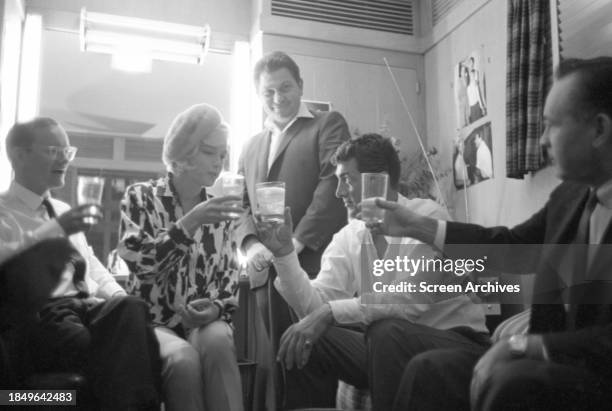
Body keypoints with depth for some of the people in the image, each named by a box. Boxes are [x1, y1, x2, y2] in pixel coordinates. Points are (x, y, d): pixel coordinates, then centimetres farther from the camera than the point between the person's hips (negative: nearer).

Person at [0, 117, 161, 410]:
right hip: (43, 314, -5)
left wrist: (118, 297, 8)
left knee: (131, 309, -31)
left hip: (90, 307, 6)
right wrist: (56, 229, -18)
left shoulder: (63, 210, 29)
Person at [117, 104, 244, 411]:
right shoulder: (141, 198, 0)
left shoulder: (219, 211, 10)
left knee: (217, 342, -33)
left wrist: (217, 307, -13)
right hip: (153, 321, -2)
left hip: (204, 320, 2)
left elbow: (229, 280, 8)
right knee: (183, 358, -34)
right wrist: (191, 222, -23)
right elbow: (139, 262, -16)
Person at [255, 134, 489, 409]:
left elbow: (411, 301, -27)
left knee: (387, 331, -33)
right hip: (389, 347, 5)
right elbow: (315, 306, -8)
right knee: (307, 341, -13)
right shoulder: (347, 237, 2)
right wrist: (284, 251, -18)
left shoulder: (427, 216, -15)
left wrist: (331, 312, -31)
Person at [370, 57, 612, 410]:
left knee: (506, 382, -31)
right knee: (429, 370, 0)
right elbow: (508, 246, 13)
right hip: (557, 363, 7)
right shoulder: (570, 196, 5)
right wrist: (417, 225, 12)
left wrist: (525, 345, -24)